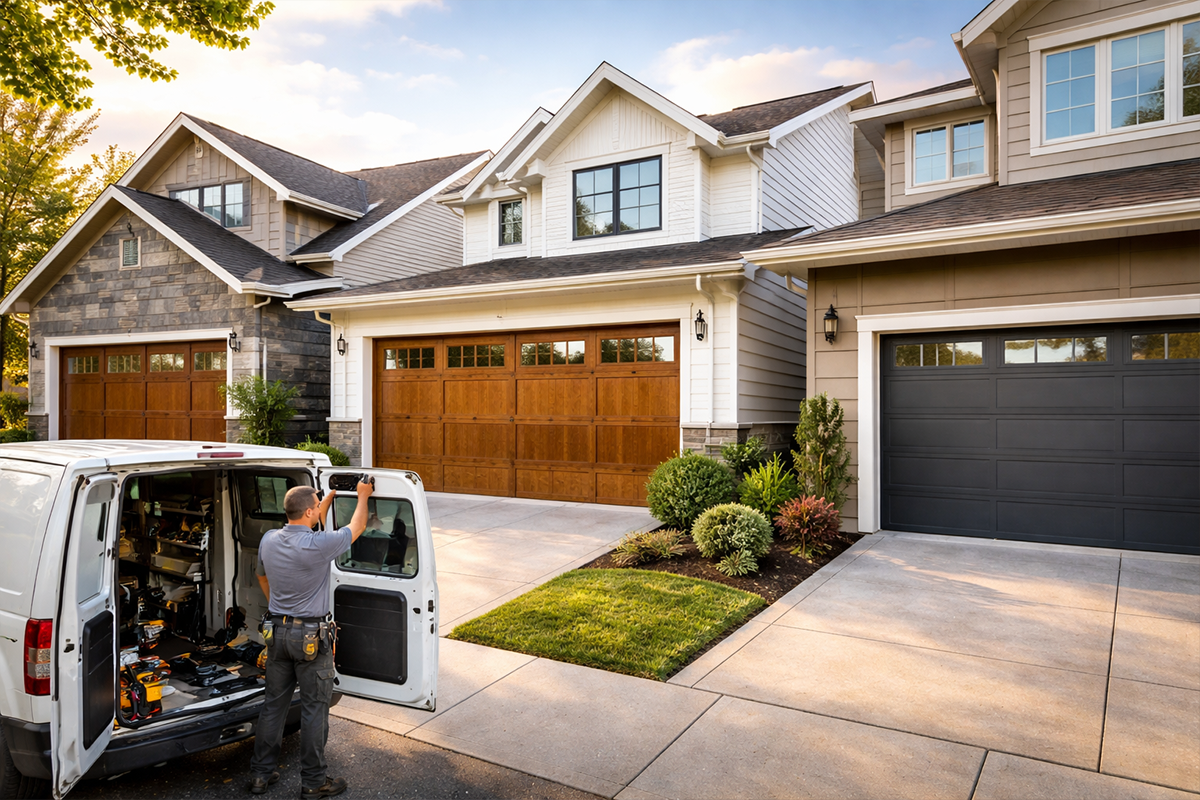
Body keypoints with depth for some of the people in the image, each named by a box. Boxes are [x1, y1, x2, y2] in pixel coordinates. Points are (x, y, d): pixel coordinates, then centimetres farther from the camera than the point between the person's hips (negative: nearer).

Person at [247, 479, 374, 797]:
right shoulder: (318, 545, -22)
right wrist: (363, 496, 9)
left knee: (273, 703, 18)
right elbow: (356, 528, -6)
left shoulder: (268, 540, -3)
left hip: (277, 632, 7)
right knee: (314, 709, 5)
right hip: (311, 638, -7)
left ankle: (261, 774, 28)